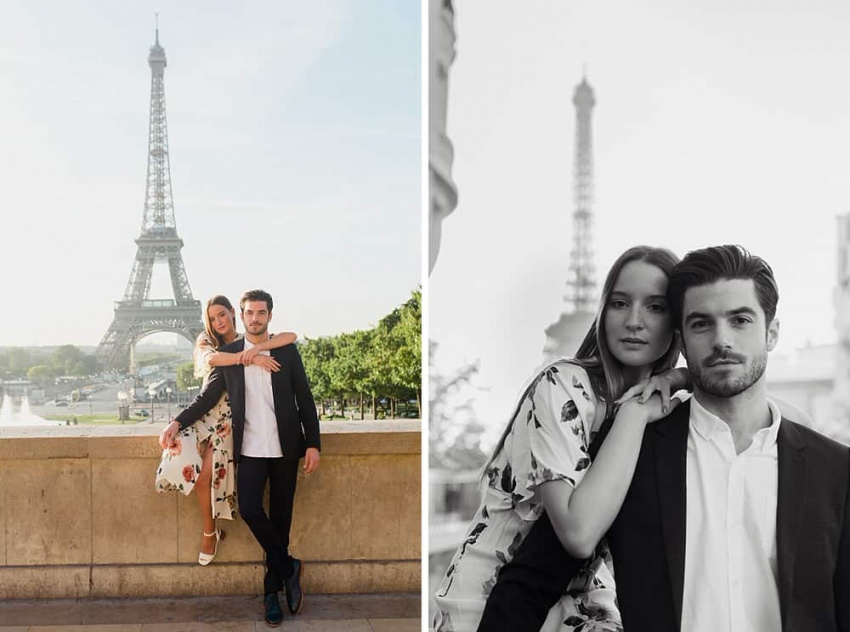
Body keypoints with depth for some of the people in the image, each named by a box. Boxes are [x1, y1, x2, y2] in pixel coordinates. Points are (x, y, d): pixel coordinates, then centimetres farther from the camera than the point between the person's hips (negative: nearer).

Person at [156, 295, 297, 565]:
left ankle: (210, 532, -2)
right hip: (206, 412, 2)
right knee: (184, 455, -24)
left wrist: (255, 348, -22)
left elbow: (291, 336, -10)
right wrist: (249, 358, -26)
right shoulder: (207, 341, 10)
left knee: (207, 470, -21)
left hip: (231, 417, -2)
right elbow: (211, 359, -16)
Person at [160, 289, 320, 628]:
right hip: (250, 448, 0)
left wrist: (313, 444, -4)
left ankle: (273, 591, 17)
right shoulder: (228, 354, 6)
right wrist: (179, 422, -6)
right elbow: (207, 397, 8)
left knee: (280, 516, 5)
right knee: (249, 510, -16)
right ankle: (288, 567, 5)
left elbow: (305, 399, 2)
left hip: (285, 447, 0)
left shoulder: (287, 351, 3)